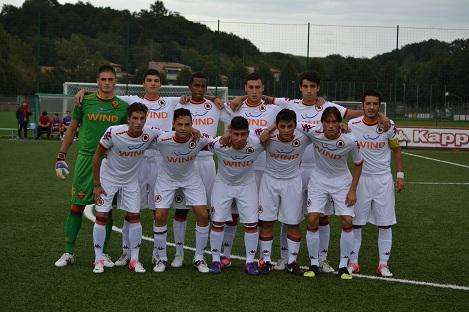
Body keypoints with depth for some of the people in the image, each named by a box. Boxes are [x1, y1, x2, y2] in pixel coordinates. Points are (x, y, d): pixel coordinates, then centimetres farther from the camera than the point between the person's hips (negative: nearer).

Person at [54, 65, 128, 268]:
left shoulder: (123, 106, 5)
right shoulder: (85, 102, 3)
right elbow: (71, 130, 10)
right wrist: (61, 157, 5)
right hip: (86, 158, -1)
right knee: (76, 207, 0)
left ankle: (103, 253, 15)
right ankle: (69, 253, 10)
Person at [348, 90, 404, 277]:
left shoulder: (389, 125, -5)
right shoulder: (352, 125, -5)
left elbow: (396, 150, 8)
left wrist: (400, 175, 3)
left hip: (383, 179, 0)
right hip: (360, 178, 0)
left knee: (385, 224, 2)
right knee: (355, 223, 3)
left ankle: (383, 264, 10)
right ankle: (353, 262, 12)